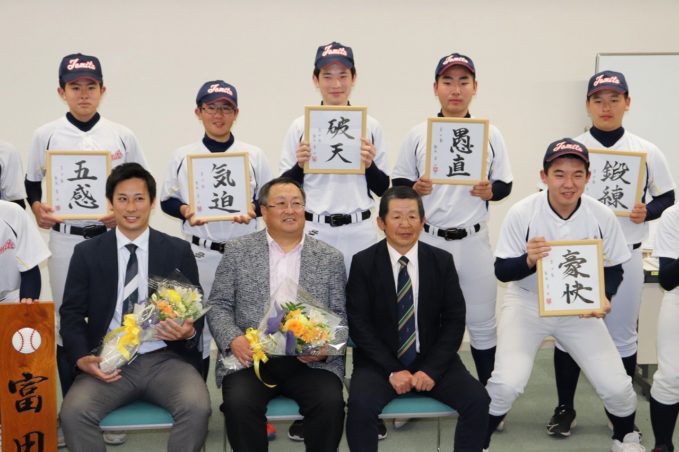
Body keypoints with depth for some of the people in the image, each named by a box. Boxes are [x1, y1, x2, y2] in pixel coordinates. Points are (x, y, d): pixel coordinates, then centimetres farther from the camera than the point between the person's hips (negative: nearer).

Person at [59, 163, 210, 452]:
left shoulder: (178, 251, 8)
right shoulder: (87, 253, 9)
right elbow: (72, 313, 7)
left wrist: (189, 331, -16)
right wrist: (82, 358, -12)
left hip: (165, 359, 0)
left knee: (197, 408, -29)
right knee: (73, 412, -28)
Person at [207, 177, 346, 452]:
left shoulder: (330, 258, 9)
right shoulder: (238, 251, 7)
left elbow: (340, 315, 8)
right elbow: (218, 305, 6)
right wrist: (233, 339, -14)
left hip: (311, 360, 1)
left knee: (330, 402, -26)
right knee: (238, 403, -28)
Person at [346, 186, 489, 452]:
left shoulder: (442, 261, 1)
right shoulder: (363, 262, -4)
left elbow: (454, 321, -1)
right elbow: (358, 323, -8)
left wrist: (432, 369, -14)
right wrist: (392, 370, -17)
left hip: (431, 360, 2)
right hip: (380, 362, -2)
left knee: (478, 401, -19)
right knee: (360, 404, -30)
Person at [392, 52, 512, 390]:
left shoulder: (490, 134, 4)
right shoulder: (418, 134, 2)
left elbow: (506, 184, 7)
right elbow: (397, 183, 5)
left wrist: (490, 191, -14)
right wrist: (415, 188, -16)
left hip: (473, 241, 1)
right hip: (427, 240, 0)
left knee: (482, 321, 11)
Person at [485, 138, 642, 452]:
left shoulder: (603, 217, -13)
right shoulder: (521, 213, -19)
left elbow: (613, 269, 1)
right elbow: (501, 271, -12)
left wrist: (604, 297, -19)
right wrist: (527, 260, -33)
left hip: (580, 308, 3)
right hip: (527, 303, -2)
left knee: (616, 387, -1)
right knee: (507, 383, -19)